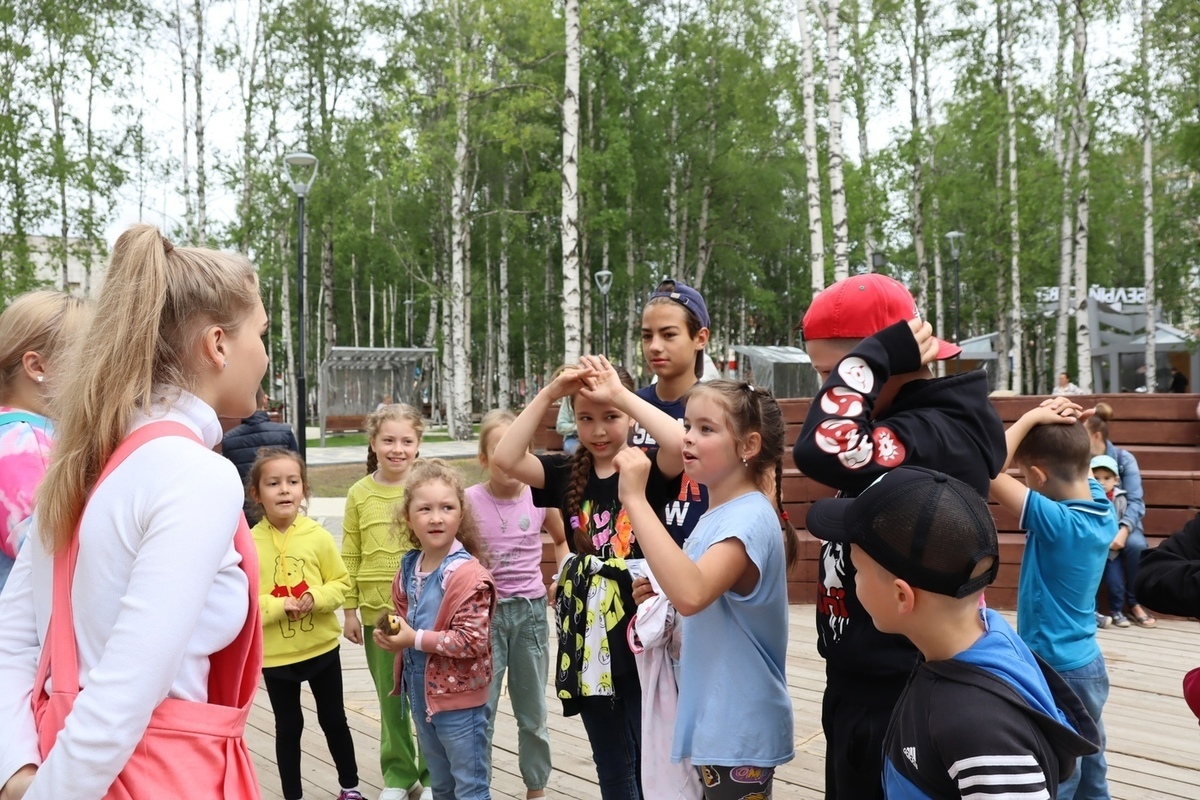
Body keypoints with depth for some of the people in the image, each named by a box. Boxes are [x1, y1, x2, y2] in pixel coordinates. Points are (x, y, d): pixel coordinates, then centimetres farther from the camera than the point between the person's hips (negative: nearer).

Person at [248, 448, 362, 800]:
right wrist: (278, 606, -23)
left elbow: (342, 582, -2)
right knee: (288, 727, 13)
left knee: (333, 719, 15)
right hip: (275, 655, -1)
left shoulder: (318, 536, -9)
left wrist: (318, 597, -20)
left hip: (322, 647, 1)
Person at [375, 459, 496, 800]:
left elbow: (472, 640, -26)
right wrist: (393, 635, -6)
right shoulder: (409, 567, 1)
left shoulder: (468, 574, -22)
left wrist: (415, 639, -24)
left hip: (458, 698, -8)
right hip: (422, 691, 8)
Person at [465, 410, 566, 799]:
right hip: (485, 612, -2)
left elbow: (564, 539, 16)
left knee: (533, 713, 14)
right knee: (480, 711, 1)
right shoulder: (470, 501, -10)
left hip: (531, 611, 2)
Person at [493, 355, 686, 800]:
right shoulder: (568, 475, 3)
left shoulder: (649, 470, -7)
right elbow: (505, 458, -11)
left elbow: (681, 444, -29)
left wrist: (620, 393, -23)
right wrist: (549, 393, -14)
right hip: (588, 636, 4)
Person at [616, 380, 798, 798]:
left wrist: (635, 499, -35)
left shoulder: (749, 518, -21)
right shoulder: (717, 515, 8)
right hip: (715, 720, 9)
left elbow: (692, 594, -39)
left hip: (739, 728, -9)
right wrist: (658, 592, 2)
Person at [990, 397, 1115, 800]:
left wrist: (1030, 419, -22)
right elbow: (1073, 461, 14)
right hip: (1087, 662, 8)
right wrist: (1066, 423, -6)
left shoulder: (1056, 522, -26)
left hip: (1055, 669, -8)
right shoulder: (1101, 506, -4)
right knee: (1090, 764, 19)